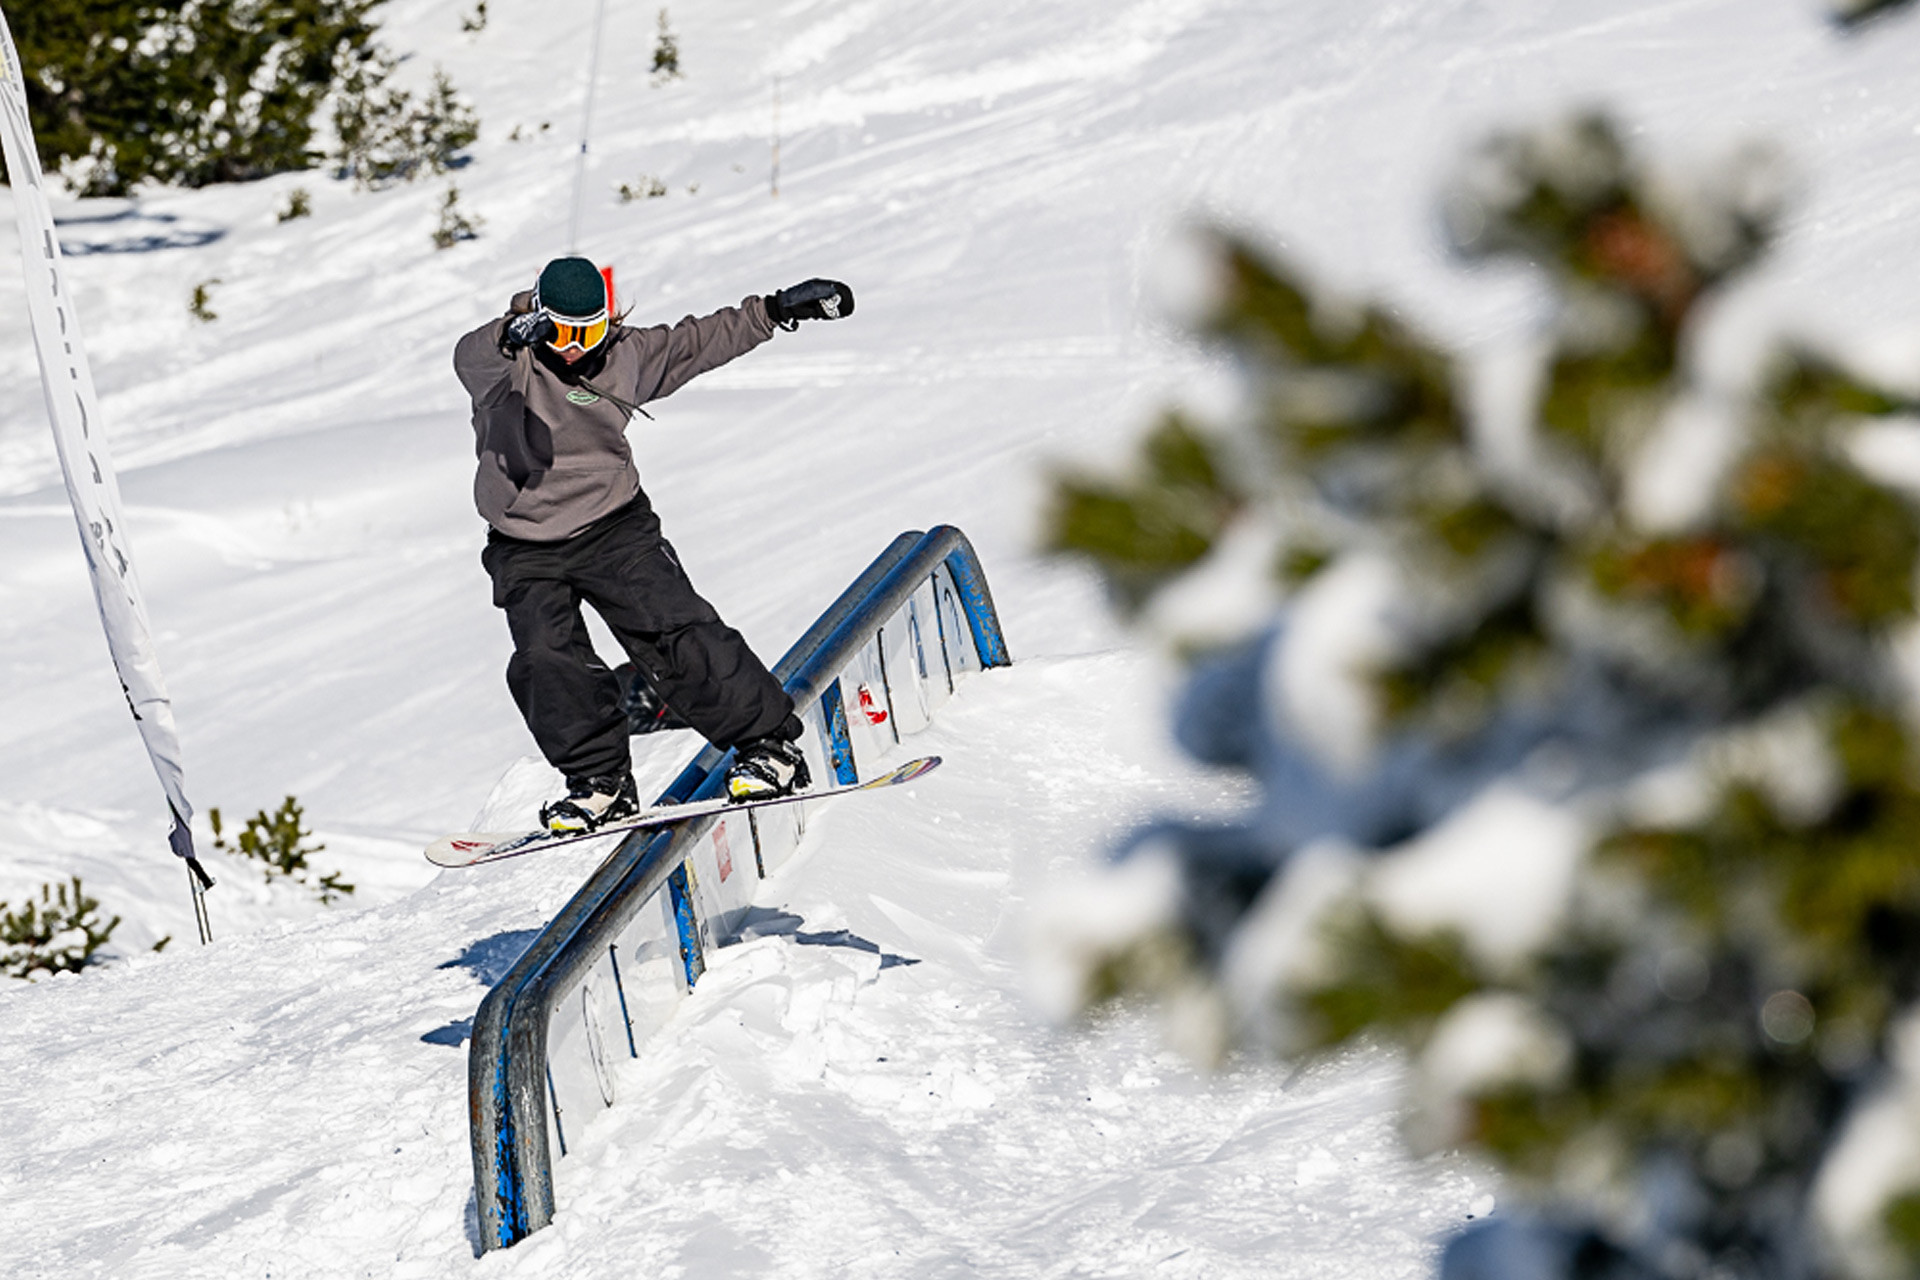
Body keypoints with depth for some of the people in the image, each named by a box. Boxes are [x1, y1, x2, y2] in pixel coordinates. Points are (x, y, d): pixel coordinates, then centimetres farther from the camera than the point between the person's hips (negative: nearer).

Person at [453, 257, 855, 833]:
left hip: (616, 527, 0)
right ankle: (600, 779, -3)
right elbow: (472, 358, -35)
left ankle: (769, 744, -6)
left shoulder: (623, 357, 1)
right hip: (527, 552, 0)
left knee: (675, 630, -15)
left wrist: (776, 310, 17)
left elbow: (697, 342, 16)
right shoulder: (505, 367, -11)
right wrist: (511, 335, -58)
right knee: (547, 658, -19)